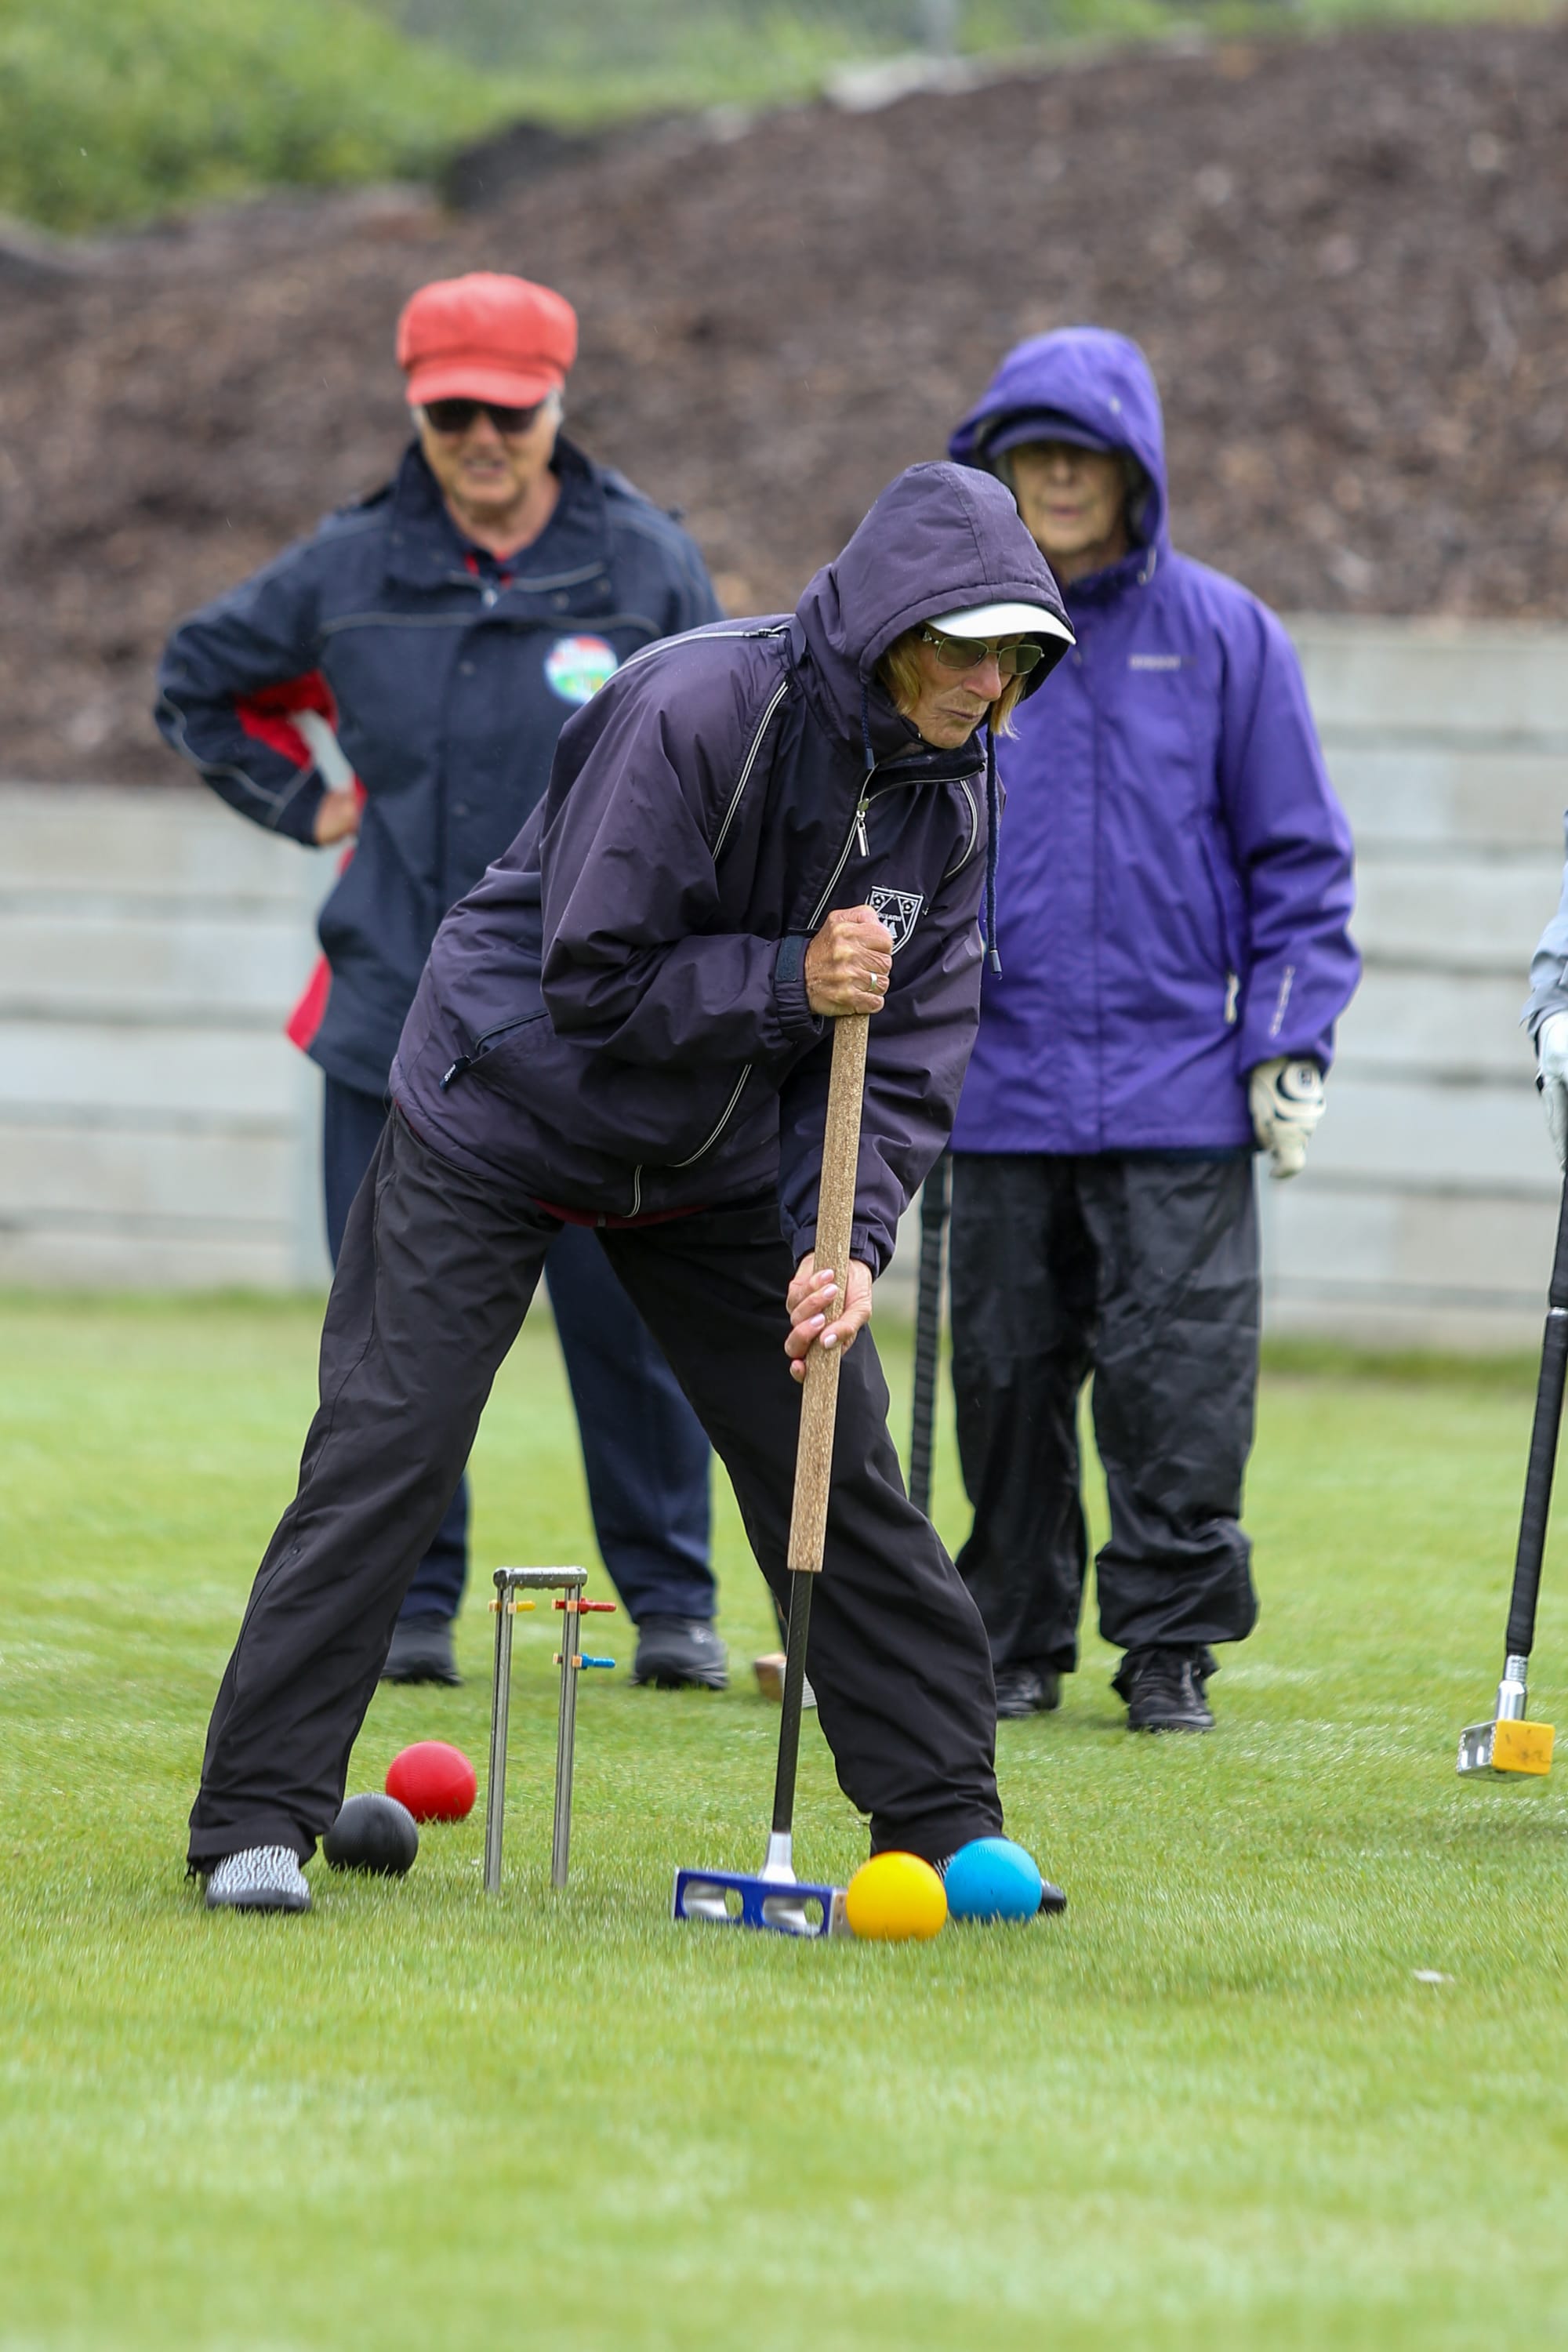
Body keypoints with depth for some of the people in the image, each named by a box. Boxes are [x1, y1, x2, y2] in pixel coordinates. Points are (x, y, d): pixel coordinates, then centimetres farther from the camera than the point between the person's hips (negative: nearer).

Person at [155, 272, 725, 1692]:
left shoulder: (647, 567, 0)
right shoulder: (350, 572, 3)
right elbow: (198, 684, 20)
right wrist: (310, 805, 10)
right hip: (395, 1024, 2)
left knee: (628, 1319, 0)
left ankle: (672, 1599, 12)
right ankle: (409, 1601, 13)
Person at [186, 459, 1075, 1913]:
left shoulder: (952, 790, -7)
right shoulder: (694, 709, -26)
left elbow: (913, 1041, -6)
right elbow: (592, 977, -24)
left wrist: (847, 1237, -18)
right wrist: (787, 981, -30)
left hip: (718, 1162, 6)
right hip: (504, 1112, -6)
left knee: (840, 1470, 3)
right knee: (387, 1453, -10)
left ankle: (945, 1819, 12)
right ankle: (257, 1818, -5)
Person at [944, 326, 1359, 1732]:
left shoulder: (1224, 636, 2)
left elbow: (1298, 855, 5)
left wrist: (1289, 1040, -2)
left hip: (1177, 1093, -2)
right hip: (1001, 1085, 2)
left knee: (1176, 1376, -5)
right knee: (1007, 1374, 6)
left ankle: (1172, 1642, 4)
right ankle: (1015, 1641, 17)